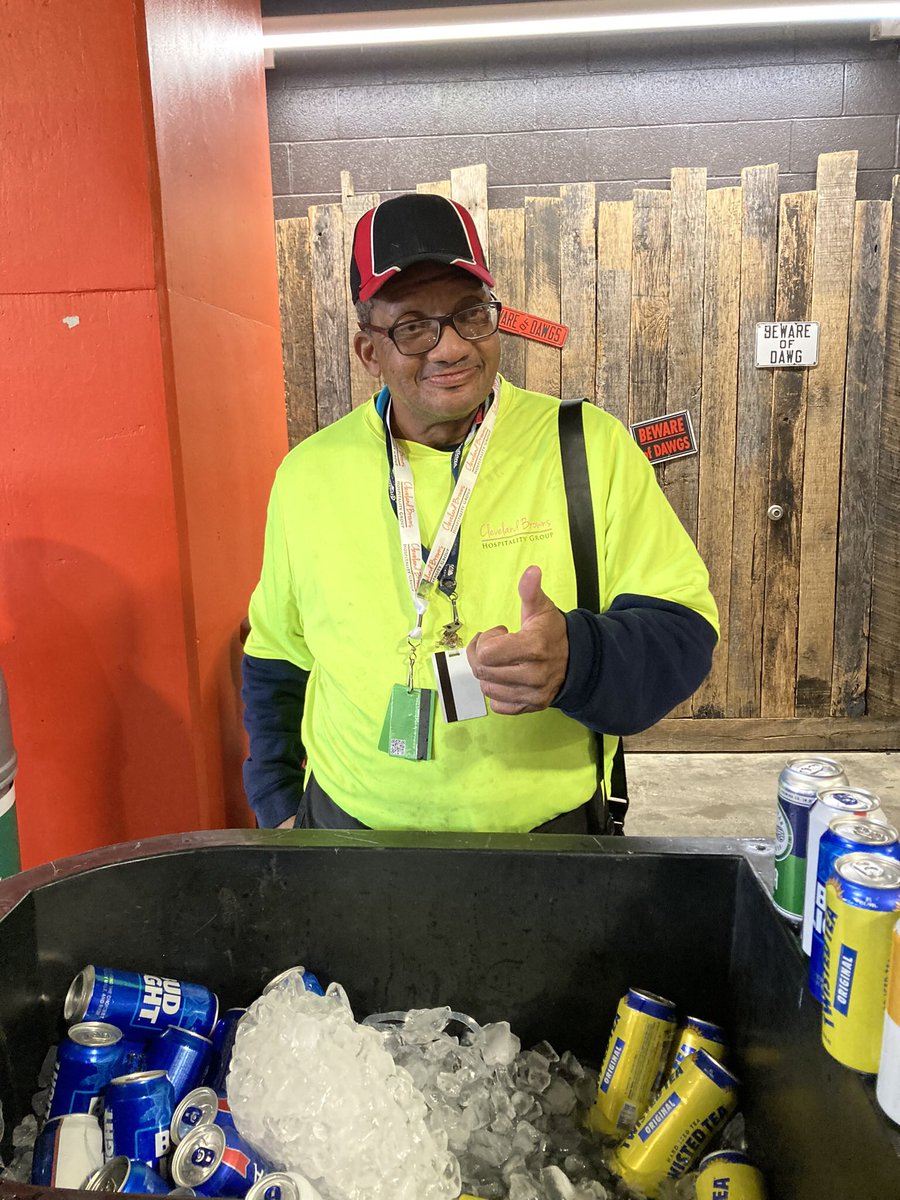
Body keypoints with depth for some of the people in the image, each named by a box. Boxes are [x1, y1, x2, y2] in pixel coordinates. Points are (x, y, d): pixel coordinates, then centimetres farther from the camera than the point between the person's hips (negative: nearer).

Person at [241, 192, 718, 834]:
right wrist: (280, 806, 5)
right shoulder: (308, 473, -2)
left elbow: (683, 633, -12)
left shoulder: (593, 448, -10)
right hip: (350, 829, 2)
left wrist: (577, 659, -32)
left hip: (549, 831, -1)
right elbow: (277, 660, 9)